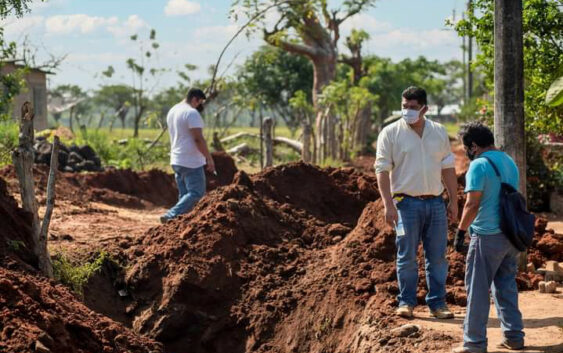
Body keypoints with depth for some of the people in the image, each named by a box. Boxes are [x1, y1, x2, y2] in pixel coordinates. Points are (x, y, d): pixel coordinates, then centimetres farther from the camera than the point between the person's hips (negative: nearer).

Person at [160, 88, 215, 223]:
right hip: (191, 162, -9)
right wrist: (209, 159, -17)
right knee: (196, 193, -7)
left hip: (176, 161, 9)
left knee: (184, 194, 12)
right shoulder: (192, 113, -15)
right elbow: (198, 139, -20)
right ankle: (171, 215, -18)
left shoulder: (172, 111, 14)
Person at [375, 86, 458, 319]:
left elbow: (448, 168, 14)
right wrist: (388, 205, -14)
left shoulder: (439, 132, 10)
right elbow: (382, 170, -6)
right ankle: (406, 302, 9)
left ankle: (437, 303, 13)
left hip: (435, 202, 3)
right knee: (407, 256, -1)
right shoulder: (390, 133, -2)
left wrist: (453, 202, 10)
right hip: (407, 202, -3)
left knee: (437, 256, 5)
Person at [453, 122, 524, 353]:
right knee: (506, 286, 16)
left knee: (477, 289, 0)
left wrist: (461, 231, -10)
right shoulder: (509, 161, 12)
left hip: (488, 236, -8)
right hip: (511, 234, 8)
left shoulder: (479, 166, -14)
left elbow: (472, 205, -18)